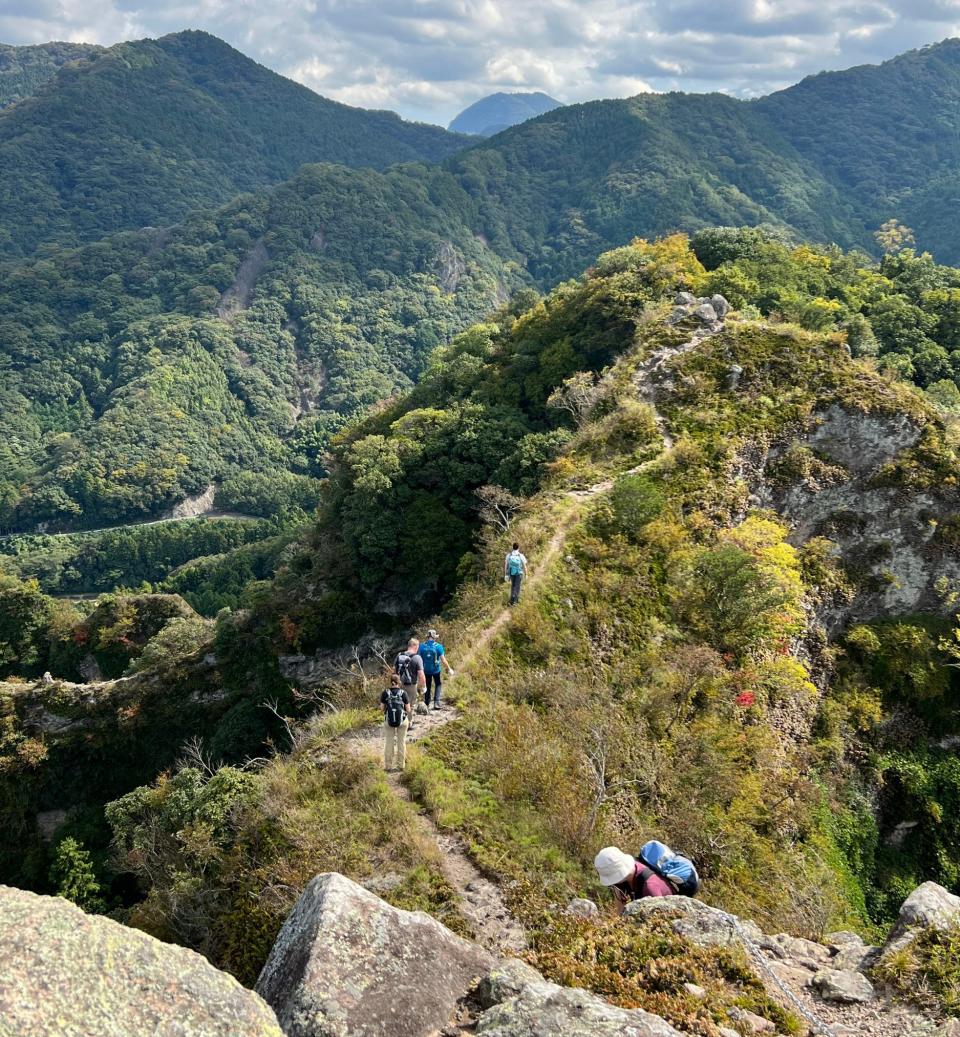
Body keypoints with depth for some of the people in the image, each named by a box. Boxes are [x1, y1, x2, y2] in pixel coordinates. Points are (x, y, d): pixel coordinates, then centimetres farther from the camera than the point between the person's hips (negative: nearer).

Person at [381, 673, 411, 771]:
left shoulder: (385, 693, -9)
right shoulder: (403, 693, -11)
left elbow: (382, 708, -4)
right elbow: (408, 709, -8)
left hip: (389, 721, 1)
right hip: (402, 721, -1)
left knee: (389, 742, 13)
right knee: (401, 742, 13)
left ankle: (388, 765, 20)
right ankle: (401, 765, 21)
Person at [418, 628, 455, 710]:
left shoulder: (422, 646, -7)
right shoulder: (438, 646, -14)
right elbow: (443, 659, -14)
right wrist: (449, 669, -5)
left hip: (426, 670, 2)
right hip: (436, 670, -2)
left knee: (428, 687, 18)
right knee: (438, 685, 17)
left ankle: (427, 705, 23)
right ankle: (436, 702, 5)